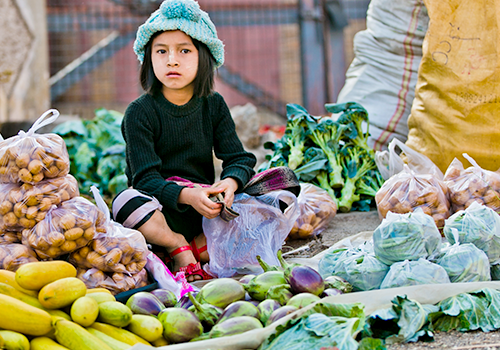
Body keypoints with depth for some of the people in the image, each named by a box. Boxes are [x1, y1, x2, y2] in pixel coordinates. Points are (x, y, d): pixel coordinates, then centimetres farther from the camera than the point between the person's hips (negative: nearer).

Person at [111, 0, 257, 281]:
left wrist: (230, 182, -24)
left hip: (204, 205, 3)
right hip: (160, 210, -3)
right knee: (127, 201, -37)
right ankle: (180, 247, -17)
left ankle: (198, 247, -21)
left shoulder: (214, 105, 6)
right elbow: (146, 178, -16)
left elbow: (239, 158, 2)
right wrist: (186, 195, -35)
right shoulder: (140, 113, -7)